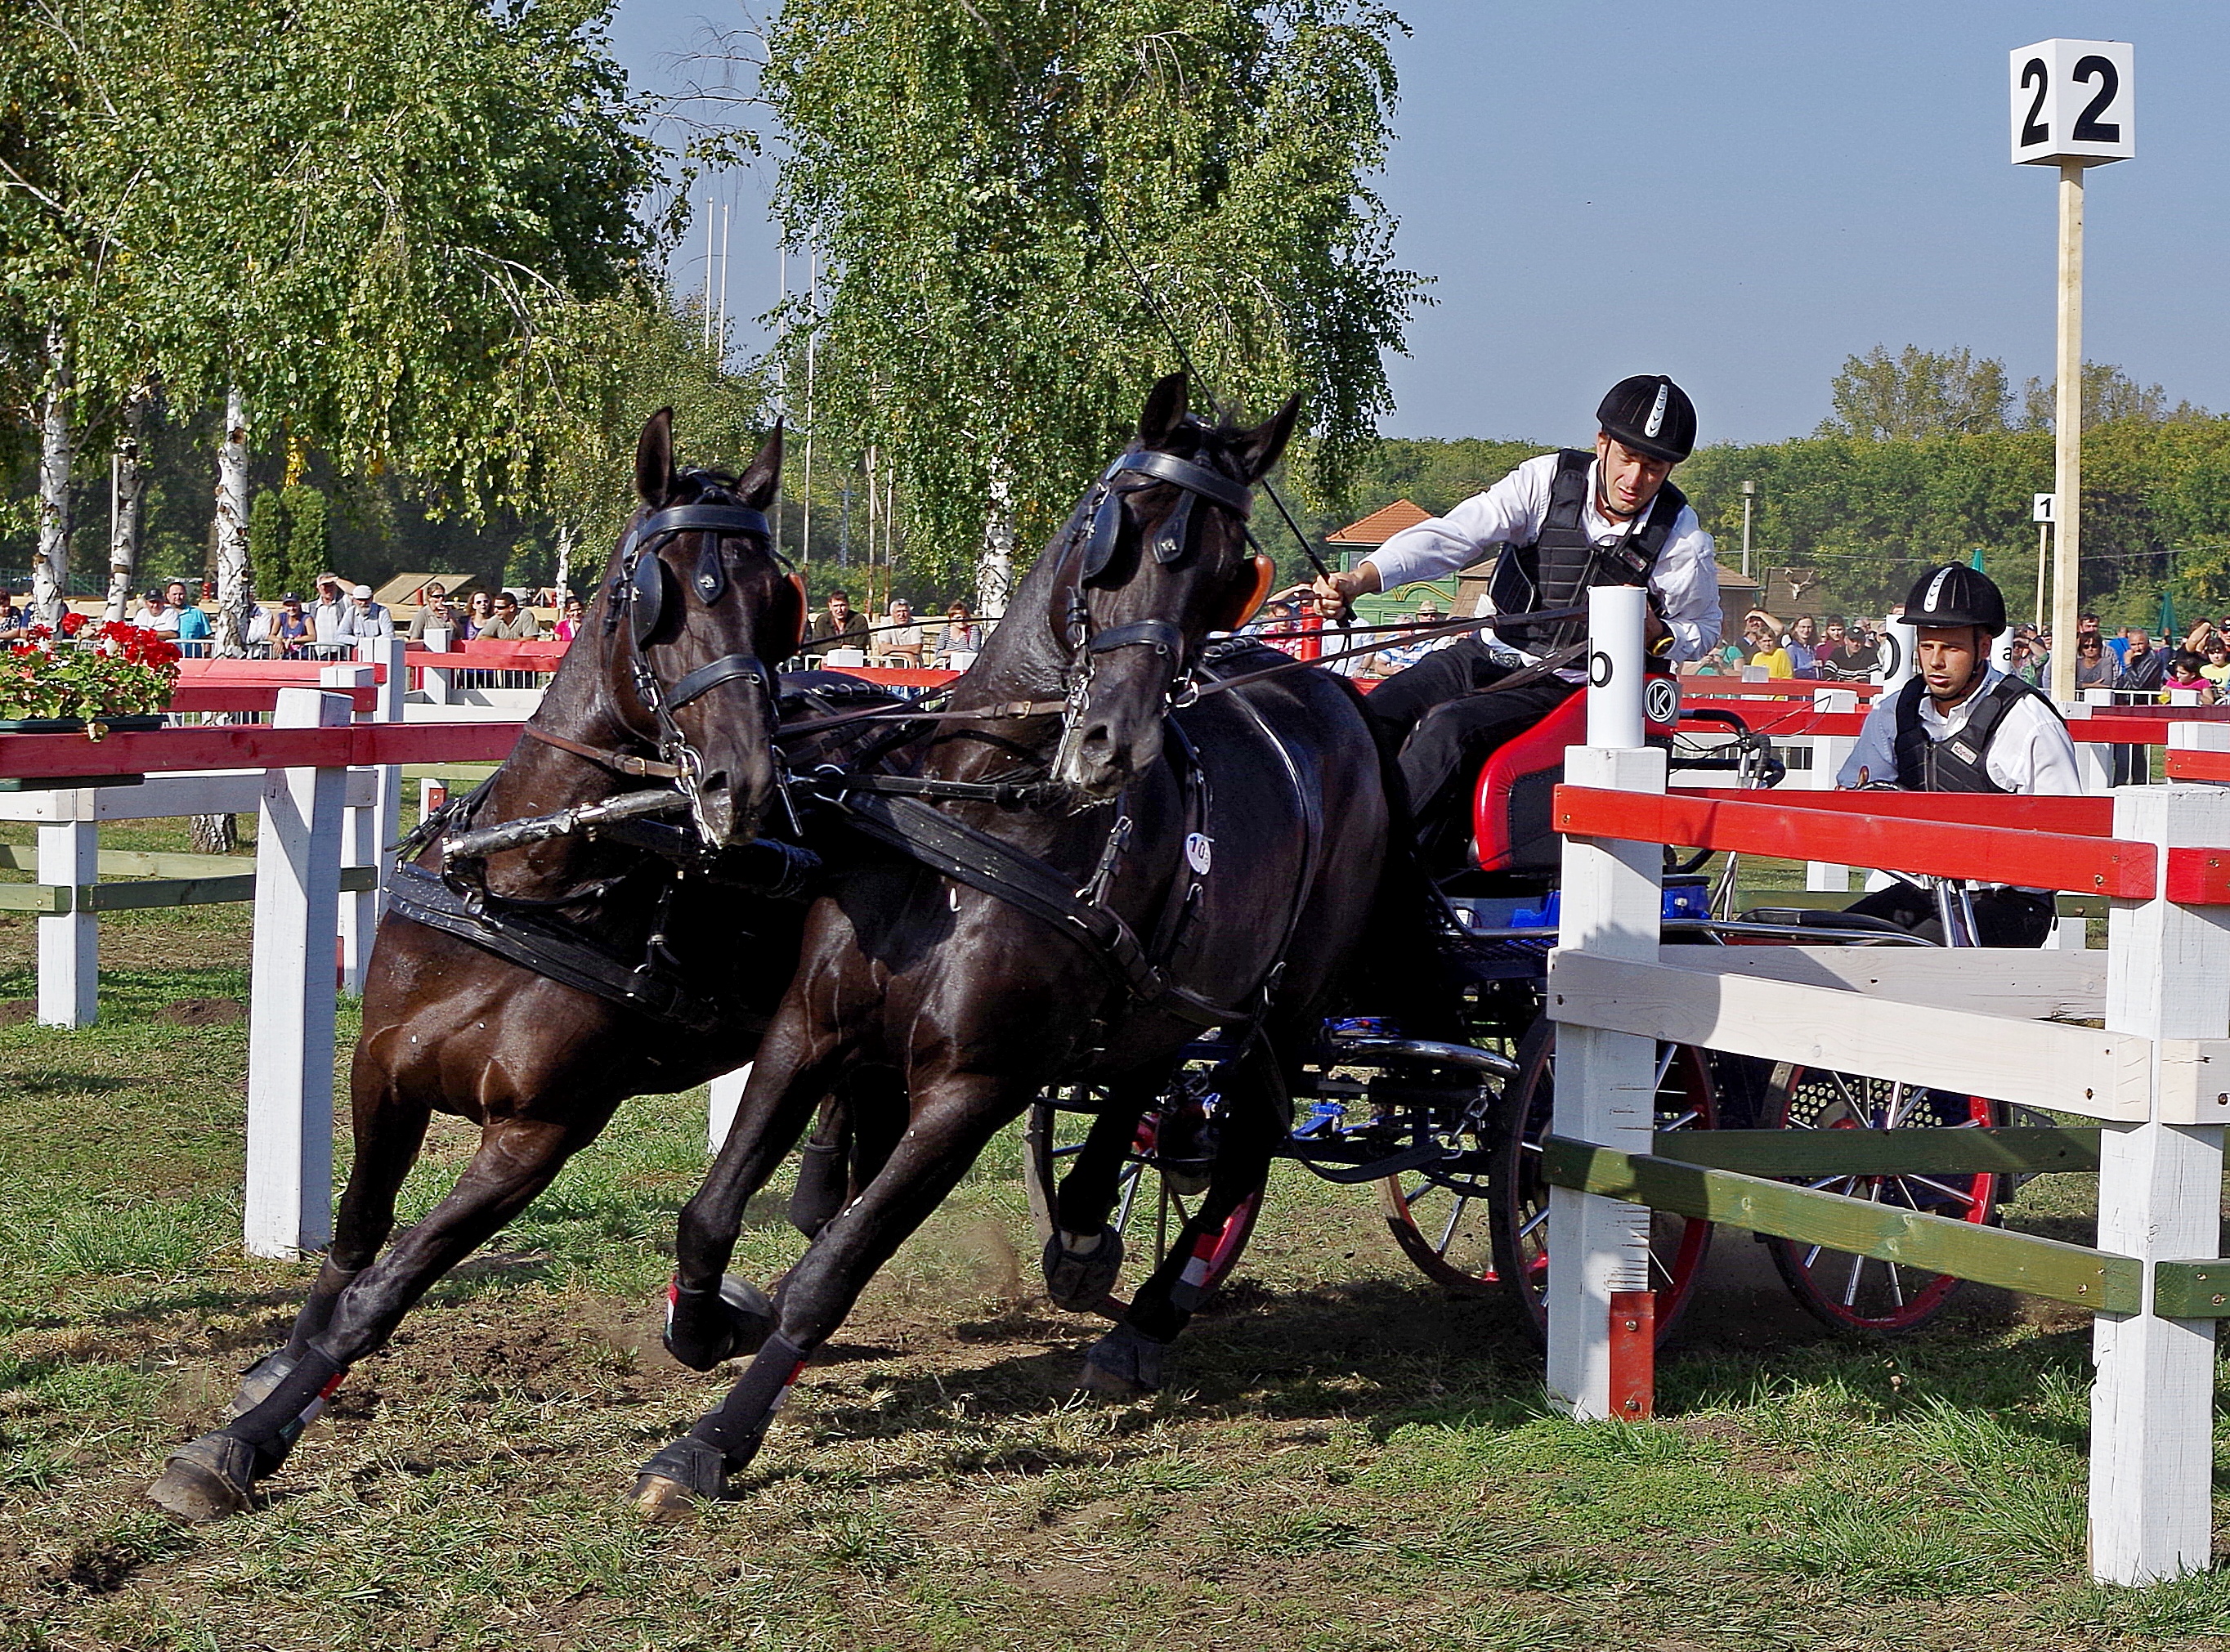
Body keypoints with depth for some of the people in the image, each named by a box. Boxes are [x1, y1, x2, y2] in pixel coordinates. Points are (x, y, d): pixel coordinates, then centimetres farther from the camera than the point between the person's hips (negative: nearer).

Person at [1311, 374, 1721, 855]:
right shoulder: (1549, 478, -4)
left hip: (1564, 685, -3)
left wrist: (1656, 633, -13)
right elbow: (1452, 535, -14)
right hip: (1486, 654, 4)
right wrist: (1360, 578, -30)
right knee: (1373, 717, -20)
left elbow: (1703, 629, 12)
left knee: (1450, 728, -31)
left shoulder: (1681, 538, -5)